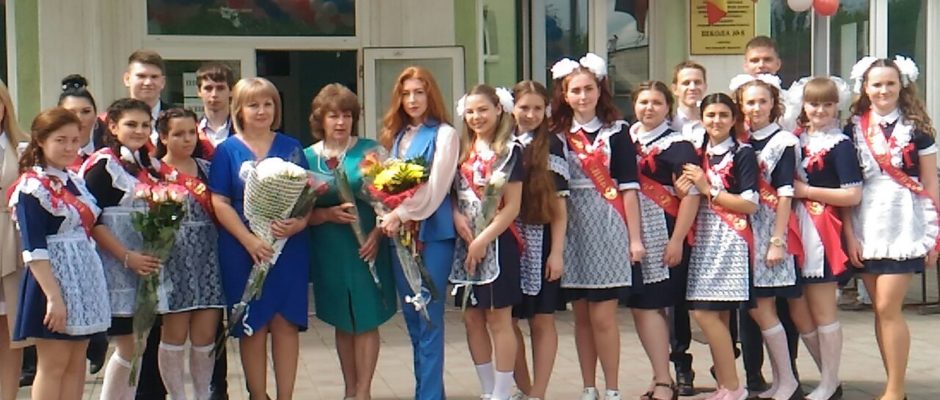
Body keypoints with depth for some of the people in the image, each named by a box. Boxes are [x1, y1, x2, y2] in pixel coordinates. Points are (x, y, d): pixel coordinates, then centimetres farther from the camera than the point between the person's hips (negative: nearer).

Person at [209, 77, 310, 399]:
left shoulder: (291, 148, 8)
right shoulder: (227, 151, 2)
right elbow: (219, 203, -4)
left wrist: (299, 222, -13)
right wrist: (249, 240, -16)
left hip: (289, 248, 2)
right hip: (243, 250, -1)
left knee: (286, 323, 2)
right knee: (252, 327, 4)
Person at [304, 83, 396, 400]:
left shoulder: (369, 150, 0)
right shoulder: (308, 156, 5)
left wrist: (376, 234, -15)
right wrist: (330, 214, -16)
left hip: (366, 246, -2)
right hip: (328, 250, 2)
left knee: (366, 320, -1)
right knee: (342, 323, 10)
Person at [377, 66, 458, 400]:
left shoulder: (444, 134, -2)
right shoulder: (395, 135, 16)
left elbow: (435, 187, -11)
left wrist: (401, 214, -15)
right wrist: (387, 218, -1)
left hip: (432, 232, -6)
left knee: (429, 319, -6)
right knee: (412, 317, 10)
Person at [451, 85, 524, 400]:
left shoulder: (509, 150, -4)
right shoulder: (462, 149, 12)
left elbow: (512, 207, -8)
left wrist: (483, 240, -13)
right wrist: (456, 215, -9)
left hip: (497, 241, -5)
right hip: (464, 242, 6)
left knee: (498, 318, -2)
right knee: (472, 318, 8)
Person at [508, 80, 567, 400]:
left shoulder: (551, 146, -1)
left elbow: (559, 205, -3)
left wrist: (557, 252, -8)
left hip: (540, 244, -3)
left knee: (542, 321, 4)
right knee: (507, 319, 7)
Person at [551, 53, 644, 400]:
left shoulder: (616, 132, 1)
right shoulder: (558, 135, 7)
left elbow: (628, 187, -1)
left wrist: (635, 238, -5)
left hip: (607, 228, -3)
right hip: (572, 229, 3)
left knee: (602, 317, -5)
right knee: (581, 316, 9)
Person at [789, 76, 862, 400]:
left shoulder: (840, 144, -8)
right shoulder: (797, 139, 10)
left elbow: (853, 195, -15)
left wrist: (806, 190, -14)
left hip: (822, 233, -6)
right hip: (796, 231, 6)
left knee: (822, 313, 2)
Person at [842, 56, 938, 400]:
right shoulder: (854, 129, 7)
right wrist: (849, 235, 0)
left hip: (904, 224, -3)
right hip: (866, 225, 3)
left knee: (887, 307, -9)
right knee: (881, 310, 7)